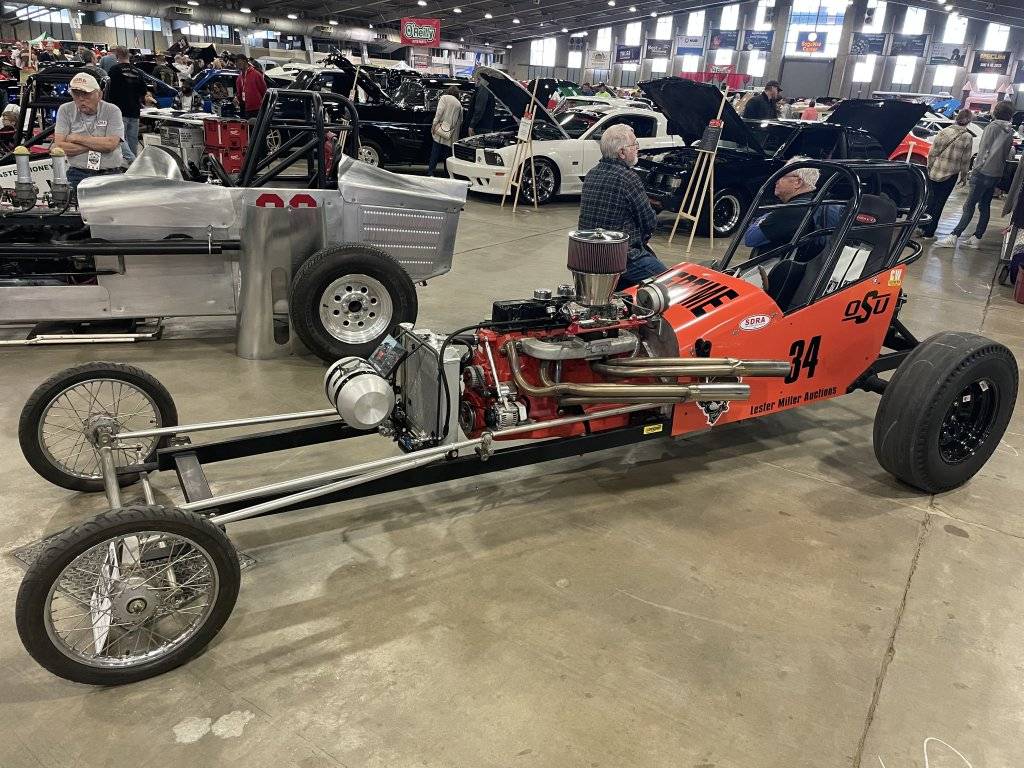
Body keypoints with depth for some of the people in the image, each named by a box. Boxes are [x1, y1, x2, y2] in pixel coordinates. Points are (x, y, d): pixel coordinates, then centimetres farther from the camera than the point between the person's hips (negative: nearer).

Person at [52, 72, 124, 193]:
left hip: (109, 175, -1)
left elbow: (111, 144, -10)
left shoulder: (112, 111, 5)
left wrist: (77, 138, -2)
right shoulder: (65, 110, 10)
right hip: (77, 175, 1)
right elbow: (59, 147, -2)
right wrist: (97, 144, -6)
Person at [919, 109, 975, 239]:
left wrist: (929, 167, 11)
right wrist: (964, 176, 7)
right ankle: (929, 231, 8)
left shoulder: (943, 132, -4)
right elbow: (965, 160, -4)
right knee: (939, 202, 6)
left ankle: (923, 226, 21)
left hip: (934, 172, 2)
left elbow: (932, 153, -2)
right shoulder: (968, 138, -9)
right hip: (950, 175, -2)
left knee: (931, 199, 17)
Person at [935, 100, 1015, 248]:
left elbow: (983, 151, -12)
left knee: (969, 206, -11)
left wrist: (975, 170, -7)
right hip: (997, 175, 7)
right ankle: (977, 238, 13)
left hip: (983, 173, -7)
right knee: (985, 206, 10)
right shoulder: (1010, 132, 12)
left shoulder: (992, 127, -8)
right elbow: (1006, 155, 13)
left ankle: (954, 236, -14)